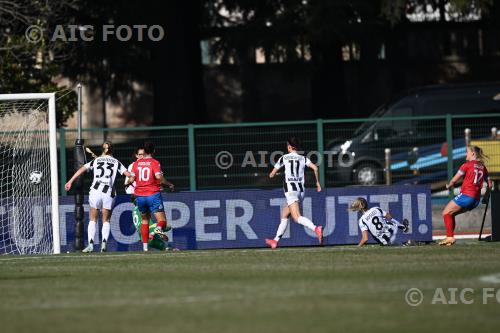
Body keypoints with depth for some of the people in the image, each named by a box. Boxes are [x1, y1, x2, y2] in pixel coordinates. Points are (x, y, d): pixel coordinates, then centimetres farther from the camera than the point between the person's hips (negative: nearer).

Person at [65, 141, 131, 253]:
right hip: (109, 193, 0)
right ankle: (104, 243, -7)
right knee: (106, 221, 11)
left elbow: (82, 169, 5)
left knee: (93, 220, 8)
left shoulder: (96, 160, 13)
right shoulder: (116, 162, 12)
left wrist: (70, 181, 4)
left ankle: (90, 244, -8)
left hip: (95, 191, 0)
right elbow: (128, 174, 3)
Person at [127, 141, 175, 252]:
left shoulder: (136, 163, 7)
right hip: (153, 195, -4)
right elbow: (159, 176, -17)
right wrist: (169, 185, -3)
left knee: (145, 220, 20)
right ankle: (159, 229, -42)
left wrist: (128, 183, 23)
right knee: (162, 220, -5)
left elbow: (131, 179, 1)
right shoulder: (155, 163, -3)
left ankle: (145, 246, 13)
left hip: (140, 196, 4)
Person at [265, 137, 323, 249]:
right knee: (284, 215, 19)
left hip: (290, 189, -6)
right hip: (301, 190, 6)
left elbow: (272, 175, 9)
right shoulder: (303, 158, 11)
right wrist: (318, 183, 8)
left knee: (297, 217, -17)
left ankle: (316, 228, -42)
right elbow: (315, 168, -3)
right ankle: (276, 241, 24)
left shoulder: (284, 158, 3)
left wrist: (272, 174, 33)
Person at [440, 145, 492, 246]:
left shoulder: (467, 165, -4)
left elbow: (454, 180, -2)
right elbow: (489, 184, 18)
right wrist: (486, 197, 27)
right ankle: (450, 237, 12)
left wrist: (449, 186, 18)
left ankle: (450, 237, -11)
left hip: (466, 195, -7)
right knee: (451, 213, 18)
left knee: (446, 213, 1)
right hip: (476, 200, 7)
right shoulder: (482, 167, 15)